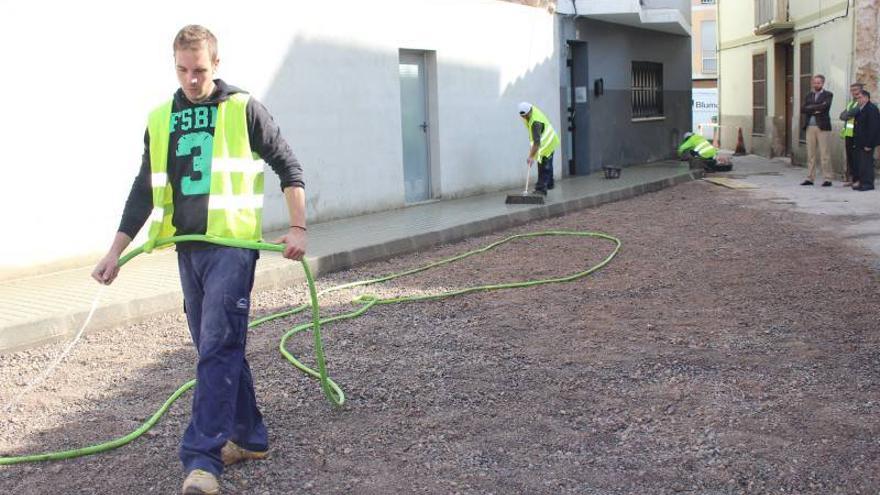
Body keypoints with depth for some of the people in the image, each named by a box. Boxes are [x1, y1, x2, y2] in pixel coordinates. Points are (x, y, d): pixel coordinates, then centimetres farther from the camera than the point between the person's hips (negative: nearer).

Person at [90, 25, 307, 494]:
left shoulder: (243, 109, -1)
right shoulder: (160, 120, 12)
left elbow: (288, 167, 2)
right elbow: (144, 191, 15)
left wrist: (297, 228, -7)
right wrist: (115, 252, 12)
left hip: (232, 245, -6)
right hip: (187, 249, 6)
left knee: (217, 348, -12)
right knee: (219, 348, 11)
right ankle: (249, 437, 24)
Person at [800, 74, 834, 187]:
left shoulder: (828, 95, 2)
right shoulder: (809, 95, 16)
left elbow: (824, 106, -16)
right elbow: (803, 109, 2)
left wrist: (811, 107, -7)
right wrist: (816, 109, -9)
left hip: (822, 127, -5)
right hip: (810, 127, 5)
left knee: (825, 154, -5)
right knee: (810, 154, 6)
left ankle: (828, 179, -3)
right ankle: (810, 178, 10)